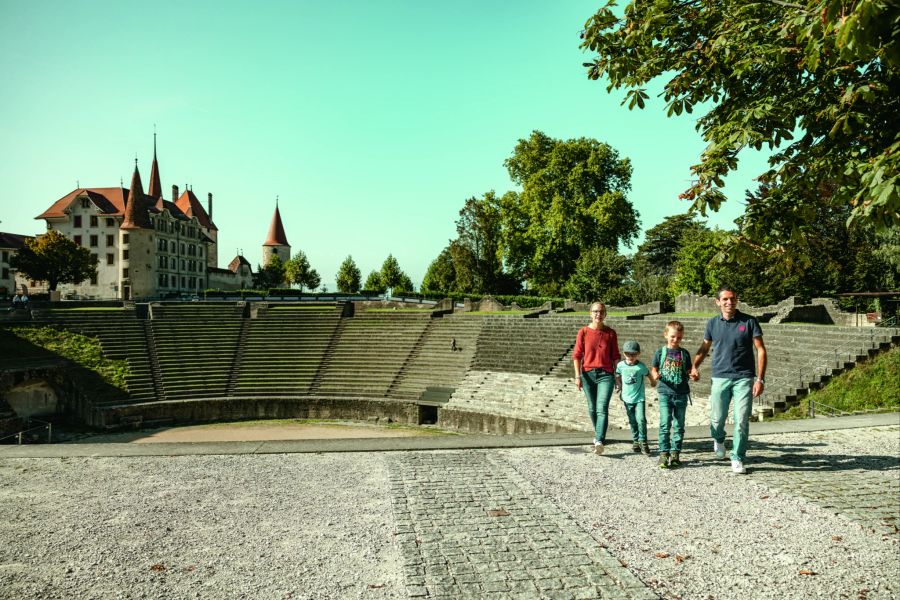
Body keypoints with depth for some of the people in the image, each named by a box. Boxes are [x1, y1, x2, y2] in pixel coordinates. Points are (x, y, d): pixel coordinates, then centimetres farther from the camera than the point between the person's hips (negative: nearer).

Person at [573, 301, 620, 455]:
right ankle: (598, 433, 36)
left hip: (606, 374, -1)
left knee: (602, 409, -13)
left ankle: (599, 442, -20)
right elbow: (577, 355, 1)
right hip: (588, 374, 1)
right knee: (592, 409, 13)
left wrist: (618, 376, 6)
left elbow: (615, 356, 7)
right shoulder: (583, 332, 0)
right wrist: (578, 376, -5)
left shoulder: (610, 333, 2)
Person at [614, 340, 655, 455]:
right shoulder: (621, 365, -6)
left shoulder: (641, 367, -12)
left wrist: (653, 382, 22)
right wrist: (619, 386, 7)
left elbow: (649, 375, 7)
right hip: (627, 398, 2)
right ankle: (635, 440, 23)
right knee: (632, 421, 11)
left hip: (639, 398, -2)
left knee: (641, 419, -12)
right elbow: (617, 377, 12)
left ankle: (643, 441, 2)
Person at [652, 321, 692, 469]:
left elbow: (688, 372, 13)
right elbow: (654, 368, 5)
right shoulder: (660, 352, 3)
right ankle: (664, 453, -4)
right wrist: (656, 375, -16)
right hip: (665, 392, -2)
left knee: (678, 425, 7)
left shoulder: (685, 354, 8)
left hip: (682, 394, 2)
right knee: (665, 424, -8)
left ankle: (675, 453, 16)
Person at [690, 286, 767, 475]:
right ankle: (718, 440, 39)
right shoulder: (712, 323, 7)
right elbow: (704, 347, 16)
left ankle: (737, 459, 12)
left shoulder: (749, 322, -1)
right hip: (720, 378, 2)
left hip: (744, 379, -2)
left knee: (742, 421, -3)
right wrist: (694, 366, -2)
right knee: (717, 419, 6)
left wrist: (760, 379, -9)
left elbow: (760, 350, -2)